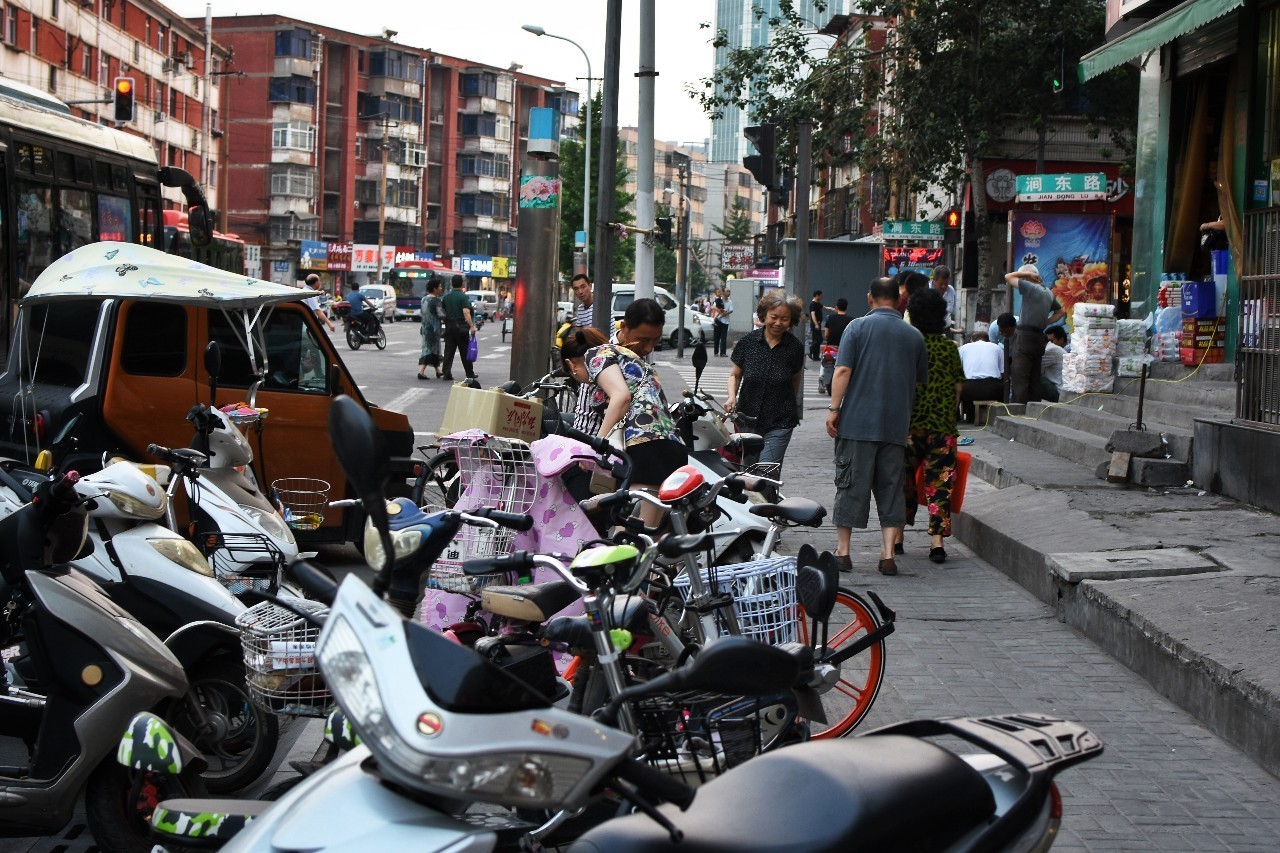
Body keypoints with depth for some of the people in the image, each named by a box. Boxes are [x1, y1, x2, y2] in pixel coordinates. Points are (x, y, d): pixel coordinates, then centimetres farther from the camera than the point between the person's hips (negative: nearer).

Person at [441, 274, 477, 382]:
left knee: (449, 351, 3)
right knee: (465, 351, 5)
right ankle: (470, 374, 13)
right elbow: (466, 312, -19)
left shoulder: (446, 296, 8)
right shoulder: (463, 296, -9)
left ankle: (447, 374, -5)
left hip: (449, 326, 4)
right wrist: (472, 326, -21)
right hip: (460, 326, -4)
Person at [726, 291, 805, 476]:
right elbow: (735, 374, 9)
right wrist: (732, 396, -9)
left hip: (780, 423, -2)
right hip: (748, 418, 2)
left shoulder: (795, 347, -3)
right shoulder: (747, 341, -2)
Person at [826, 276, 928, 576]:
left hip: (858, 422, -2)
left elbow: (843, 371, -10)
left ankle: (842, 551, 9)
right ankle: (888, 555, 3)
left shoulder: (858, 326, -2)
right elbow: (922, 381, 17)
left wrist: (833, 409, -6)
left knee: (851, 484, 4)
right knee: (891, 488, 7)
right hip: (896, 426, 2)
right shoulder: (914, 335, 9)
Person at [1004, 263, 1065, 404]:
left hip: (1025, 337, -8)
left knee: (1019, 380, -10)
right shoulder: (1048, 292, 16)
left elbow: (1008, 277, -3)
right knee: (1034, 380, 9)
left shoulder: (1030, 287, -10)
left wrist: (1026, 273, 4)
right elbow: (1060, 311, 29)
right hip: (1039, 338, 8)